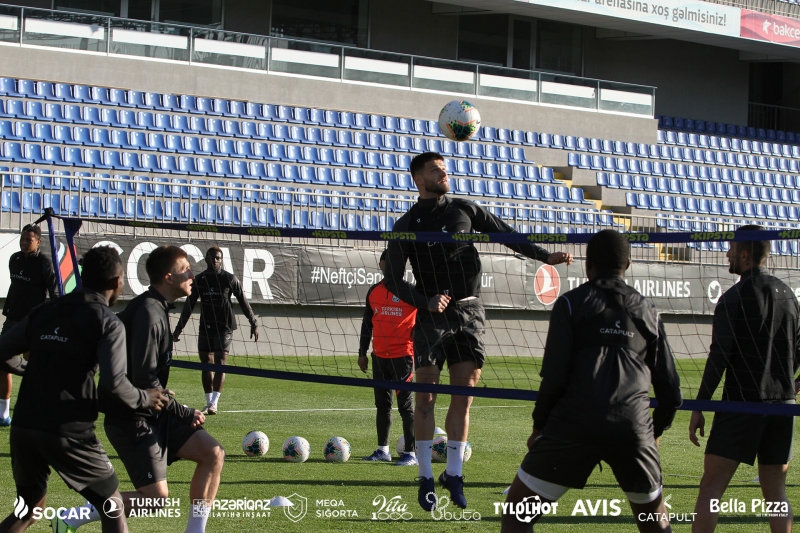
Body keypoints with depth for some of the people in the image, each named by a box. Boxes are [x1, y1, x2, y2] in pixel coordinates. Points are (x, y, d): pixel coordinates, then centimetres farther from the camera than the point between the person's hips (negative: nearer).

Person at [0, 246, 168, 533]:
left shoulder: (44, 312, 12)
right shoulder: (108, 323, -4)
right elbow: (113, 383, -15)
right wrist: (143, 399, 3)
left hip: (23, 426, 6)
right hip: (68, 431, -5)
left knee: (30, 509, 22)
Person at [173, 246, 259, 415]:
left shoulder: (229, 279, -1)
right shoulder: (198, 280, 6)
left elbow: (243, 302, 4)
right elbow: (189, 305, 13)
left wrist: (253, 323, 0)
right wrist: (179, 328, 11)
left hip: (224, 327, -4)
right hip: (205, 327, 4)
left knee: (220, 363, -11)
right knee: (206, 364, 3)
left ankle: (214, 404, -18)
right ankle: (209, 403, 11)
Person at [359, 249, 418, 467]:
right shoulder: (374, 291, 10)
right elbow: (367, 323, 16)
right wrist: (362, 353, 14)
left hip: (403, 356, -6)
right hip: (379, 356, 6)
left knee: (405, 405, -5)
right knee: (382, 404, 11)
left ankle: (411, 453, -3)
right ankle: (383, 449, 19)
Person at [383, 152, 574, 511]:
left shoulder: (464, 210, 9)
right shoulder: (407, 225, 3)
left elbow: (507, 234, 13)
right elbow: (393, 279, 1)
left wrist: (545, 256, 1)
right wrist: (425, 302, -14)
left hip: (469, 312, 2)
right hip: (432, 316, -2)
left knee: (463, 397, 0)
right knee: (426, 396, -5)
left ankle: (453, 474, 7)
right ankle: (426, 478, 1)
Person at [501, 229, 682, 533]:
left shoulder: (571, 303, 8)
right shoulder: (647, 312, 17)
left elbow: (554, 377, -3)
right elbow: (670, 391, 14)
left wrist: (539, 426, 10)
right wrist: (655, 431, 30)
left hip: (575, 426, -3)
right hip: (634, 428, 3)